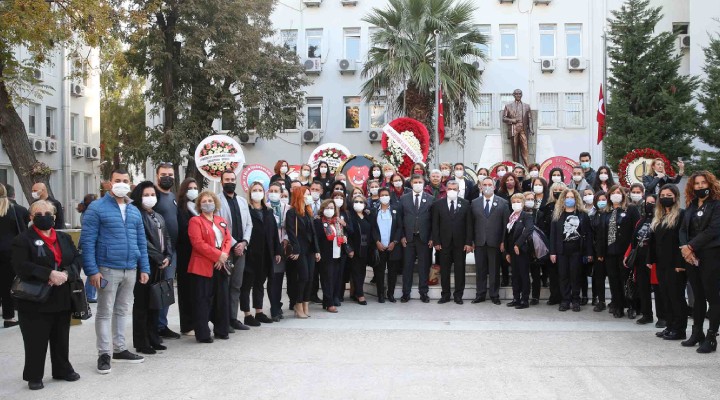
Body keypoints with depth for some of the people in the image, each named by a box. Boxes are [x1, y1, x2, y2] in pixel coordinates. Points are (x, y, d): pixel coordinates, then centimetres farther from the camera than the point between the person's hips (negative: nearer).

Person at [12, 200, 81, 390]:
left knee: (61, 338, 13)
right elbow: (21, 266, -17)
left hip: (62, 298, 5)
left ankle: (63, 369, 28)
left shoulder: (65, 238, 12)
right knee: (36, 340, 2)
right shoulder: (23, 240, -4)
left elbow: (76, 260, 6)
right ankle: (34, 376, 15)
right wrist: (49, 274, -24)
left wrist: (66, 274, -15)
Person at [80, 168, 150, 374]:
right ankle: (104, 354, 8)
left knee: (122, 310, 14)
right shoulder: (97, 208, -5)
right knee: (105, 312, 1)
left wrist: (144, 268, 9)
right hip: (107, 269, -6)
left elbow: (141, 241, 15)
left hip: (131, 270, 6)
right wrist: (92, 270, -16)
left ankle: (119, 349, 25)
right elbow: (87, 241, -9)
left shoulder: (134, 211, 13)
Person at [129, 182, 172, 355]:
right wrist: (159, 258, -13)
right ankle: (141, 343, 5)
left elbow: (166, 239, 16)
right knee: (142, 305, -1)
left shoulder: (159, 217, 18)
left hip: (159, 266, 8)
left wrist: (168, 257, 0)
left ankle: (153, 339, 21)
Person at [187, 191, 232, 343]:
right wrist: (217, 255, -18)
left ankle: (221, 330, 21)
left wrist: (224, 255, -9)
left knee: (222, 299, 11)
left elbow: (228, 239, 10)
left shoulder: (222, 221, 17)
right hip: (203, 266, -6)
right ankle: (203, 334, 1)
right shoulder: (195, 221, -4)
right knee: (203, 300, -3)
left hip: (221, 265, 6)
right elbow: (198, 243, -14)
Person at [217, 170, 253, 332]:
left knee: (236, 285, 8)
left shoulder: (242, 201, 15)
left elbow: (248, 224, 12)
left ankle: (233, 318, 13)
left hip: (240, 248, 6)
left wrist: (244, 242, -3)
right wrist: (233, 244, -12)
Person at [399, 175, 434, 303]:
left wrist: (432, 238, -3)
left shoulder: (430, 199, 3)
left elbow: (434, 220, 2)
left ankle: (423, 293, 14)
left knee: (424, 266, 5)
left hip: (424, 238, 0)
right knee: (407, 266, 4)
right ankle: (406, 293, 12)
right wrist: (402, 236, -2)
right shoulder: (404, 198, 6)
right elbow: (400, 218, 5)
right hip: (408, 238, 0)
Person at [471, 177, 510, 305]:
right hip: (479, 242, 2)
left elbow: (506, 223, -1)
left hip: (495, 242, -2)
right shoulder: (475, 203, 8)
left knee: (495, 270, 5)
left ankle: (494, 295, 15)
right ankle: (480, 294, 16)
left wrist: (503, 241, -6)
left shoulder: (503, 203, 2)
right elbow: (472, 222, 6)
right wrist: (471, 240, 0)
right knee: (480, 270, 7)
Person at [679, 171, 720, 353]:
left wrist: (691, 246, -13)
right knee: (698, 296, 12)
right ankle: (697, 333, 19)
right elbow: (683, 229, 10)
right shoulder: (691, 206, 16)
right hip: (691, 257, 6)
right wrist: (684, 247, -8)